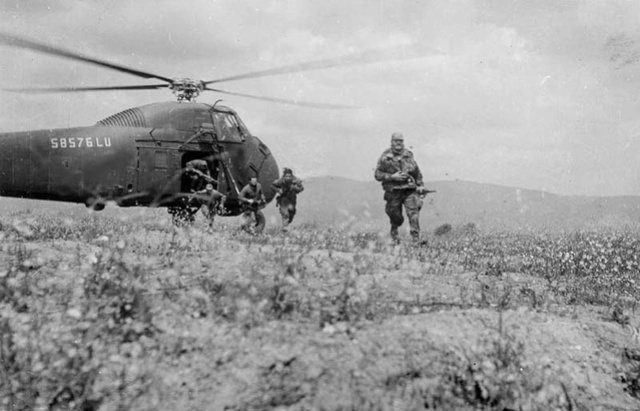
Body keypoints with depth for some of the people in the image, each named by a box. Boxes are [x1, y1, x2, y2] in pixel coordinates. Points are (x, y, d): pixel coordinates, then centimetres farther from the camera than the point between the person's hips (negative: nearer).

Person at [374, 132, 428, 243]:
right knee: (395, 217, 8)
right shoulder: (385, 157, -1)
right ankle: (394, 234, 37)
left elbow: (417, 171, 21)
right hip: (393, 192, -1)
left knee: (413, 213, -15)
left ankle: (416, 238, -17)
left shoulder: (408, 155, 9)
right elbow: (378, 175, -4)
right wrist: (392, 177, -15)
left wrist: (420, 185, 12)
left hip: (410, 190, 2)